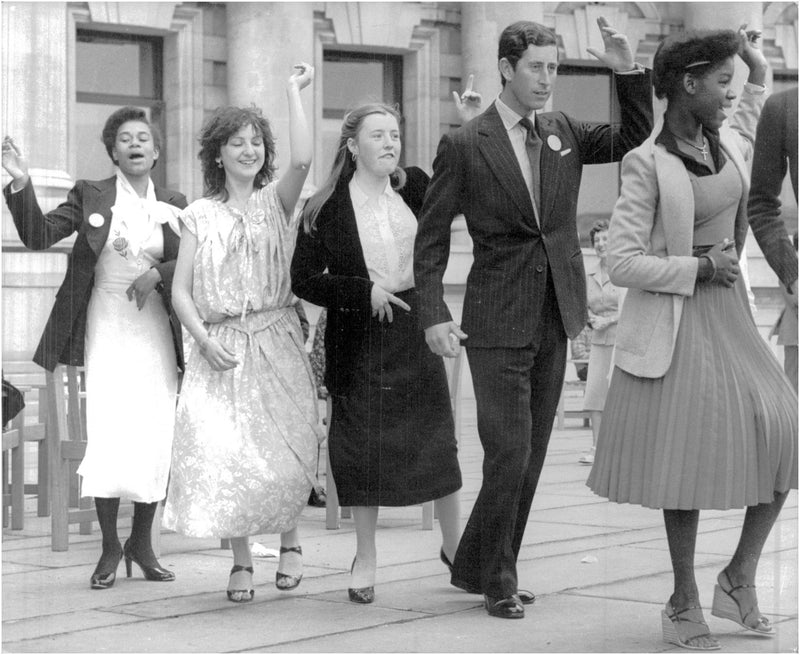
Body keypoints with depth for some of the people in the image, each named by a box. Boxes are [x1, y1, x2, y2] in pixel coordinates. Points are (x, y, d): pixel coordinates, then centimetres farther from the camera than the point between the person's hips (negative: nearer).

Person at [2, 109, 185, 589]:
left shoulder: (174, 205, 10)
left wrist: (158, 273, -12)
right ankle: (110, 546, 6)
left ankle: (142, 543, 18)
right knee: (107, 440, -10)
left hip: (156, 333, 2)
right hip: (106, 332, -2)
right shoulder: (91, 195, 4)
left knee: (156, 442, 1)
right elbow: (40, 236, -4)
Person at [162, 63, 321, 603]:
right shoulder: (200, 216, 8)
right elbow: (181, 290, 5)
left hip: (276, 343, 0)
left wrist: (295, 92, -11)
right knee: (222, 454, -9)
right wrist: (205, 341, -9)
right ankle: (241, 560, 6)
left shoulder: (276, 201, 7)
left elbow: (303, 160, -15)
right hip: (219, 348, 1)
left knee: (283, 451, -7)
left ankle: (290, 539, 20)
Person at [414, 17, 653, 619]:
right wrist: (434, 315, -13)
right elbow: (432, 236, -4)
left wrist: (629, 72, -8)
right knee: (509, 456, -8)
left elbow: (634, 136, 8)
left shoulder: (563, 132, 9)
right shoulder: (464, 146, -6)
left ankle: (478, 567, 24)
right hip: (498, 325, -6)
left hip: (555, 320, 6)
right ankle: (496, 579, 9)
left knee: (531, 457, 10)